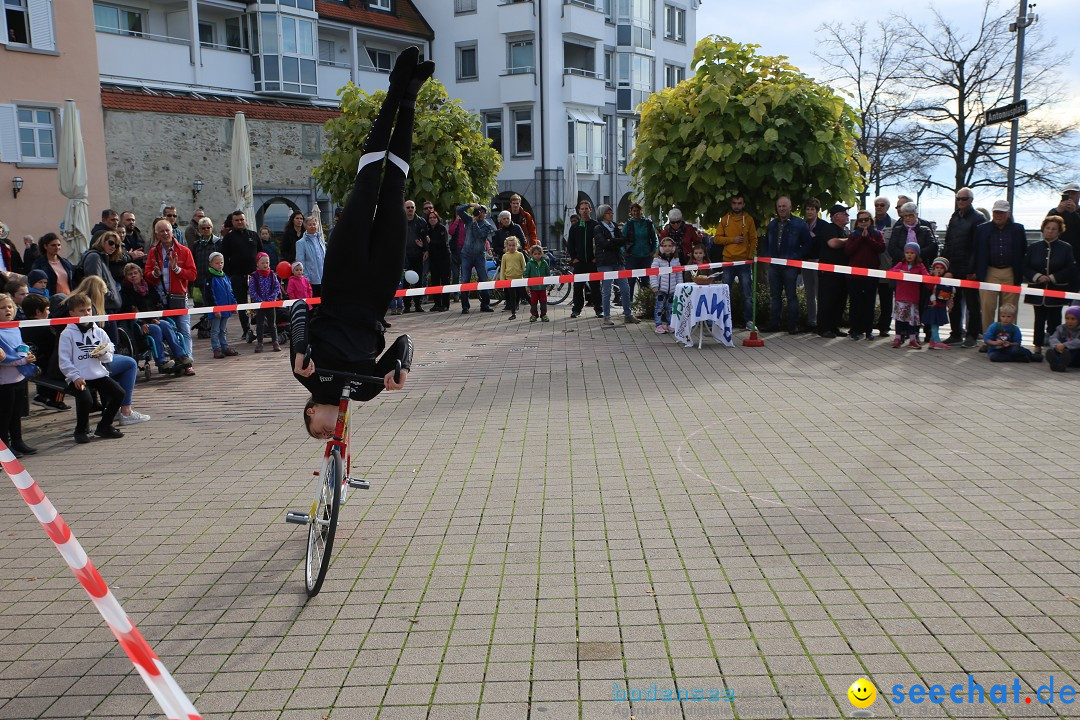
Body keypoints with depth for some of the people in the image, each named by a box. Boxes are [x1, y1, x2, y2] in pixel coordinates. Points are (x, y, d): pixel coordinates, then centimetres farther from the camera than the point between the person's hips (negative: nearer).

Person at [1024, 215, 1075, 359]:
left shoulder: (1066, 248, 0)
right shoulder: (1033, 247, 6)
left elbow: (1070, 270, -3)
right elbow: (1025, 267, 3)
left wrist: (1052, 277, -13)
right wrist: (1037, 277, -12)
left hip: (1057, 291, -2)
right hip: (1038, 290, 2)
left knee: (1054, 320, 1)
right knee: (1039, 319, 8)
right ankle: (1038, 347, 13)